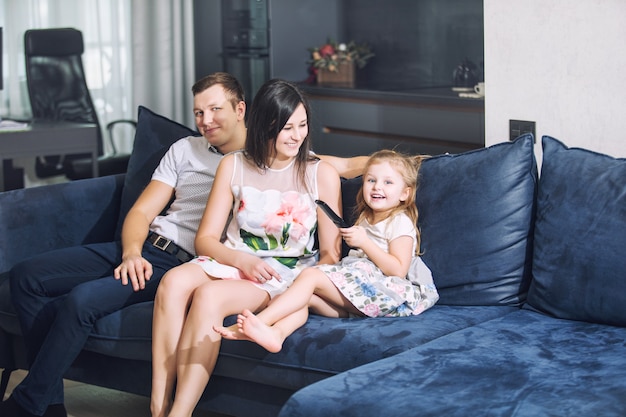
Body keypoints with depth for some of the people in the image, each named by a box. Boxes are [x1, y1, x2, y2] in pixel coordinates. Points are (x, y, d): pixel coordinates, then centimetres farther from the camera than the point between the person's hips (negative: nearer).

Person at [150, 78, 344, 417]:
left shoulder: (321, 174, 2)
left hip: (285, 277, -3)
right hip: (231, 263, 3)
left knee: (209, 296, -33)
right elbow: (206, 238, 6)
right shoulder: (233, 166, 9)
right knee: (174, 281, -30)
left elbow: (331, 252, 0)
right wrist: (243, 260, -15)